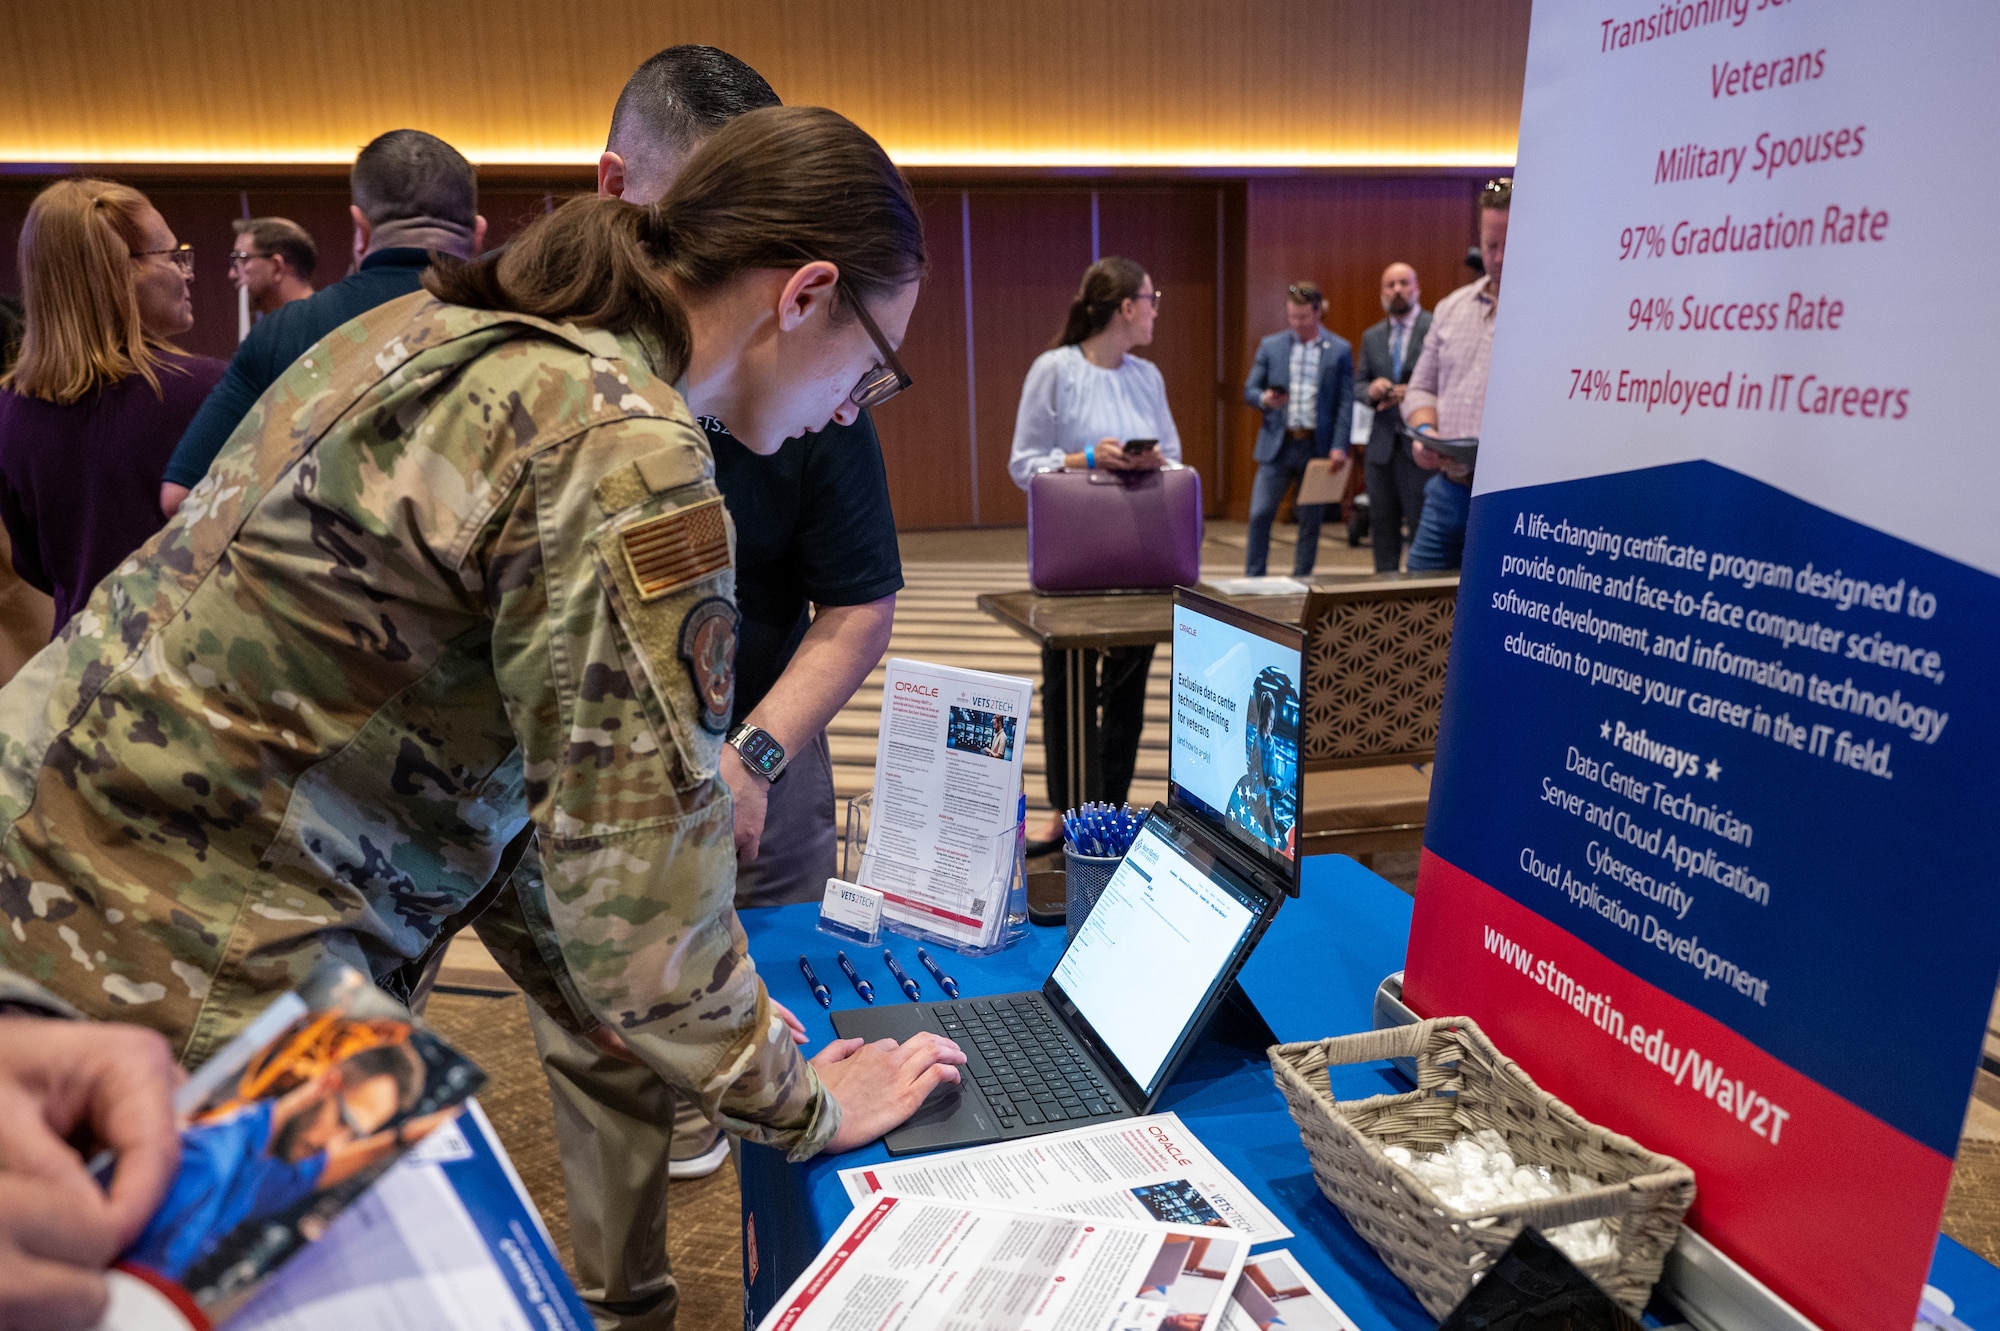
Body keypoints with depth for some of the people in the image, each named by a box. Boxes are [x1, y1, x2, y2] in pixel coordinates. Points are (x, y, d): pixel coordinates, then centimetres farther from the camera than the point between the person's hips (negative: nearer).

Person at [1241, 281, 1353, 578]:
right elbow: (1249, 389, 7)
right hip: (1277, 443, 1)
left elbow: (1346, 403, 0)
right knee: (1260, 514, -5)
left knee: (1310, 520, 5)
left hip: (1318, 446, -1)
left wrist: (1339, 446, -9)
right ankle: (1253, 579, 5)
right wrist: (1264, 399, -16)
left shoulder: (1340, 350, 2)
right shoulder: (1270, 346, 6)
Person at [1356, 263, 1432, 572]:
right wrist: (1371, 390, -8)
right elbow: (1358, 384, 14)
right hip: (1381, 443, 5)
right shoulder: (1371, 337, 14)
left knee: (1422, 524, -5)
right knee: (1382, 524, 11)